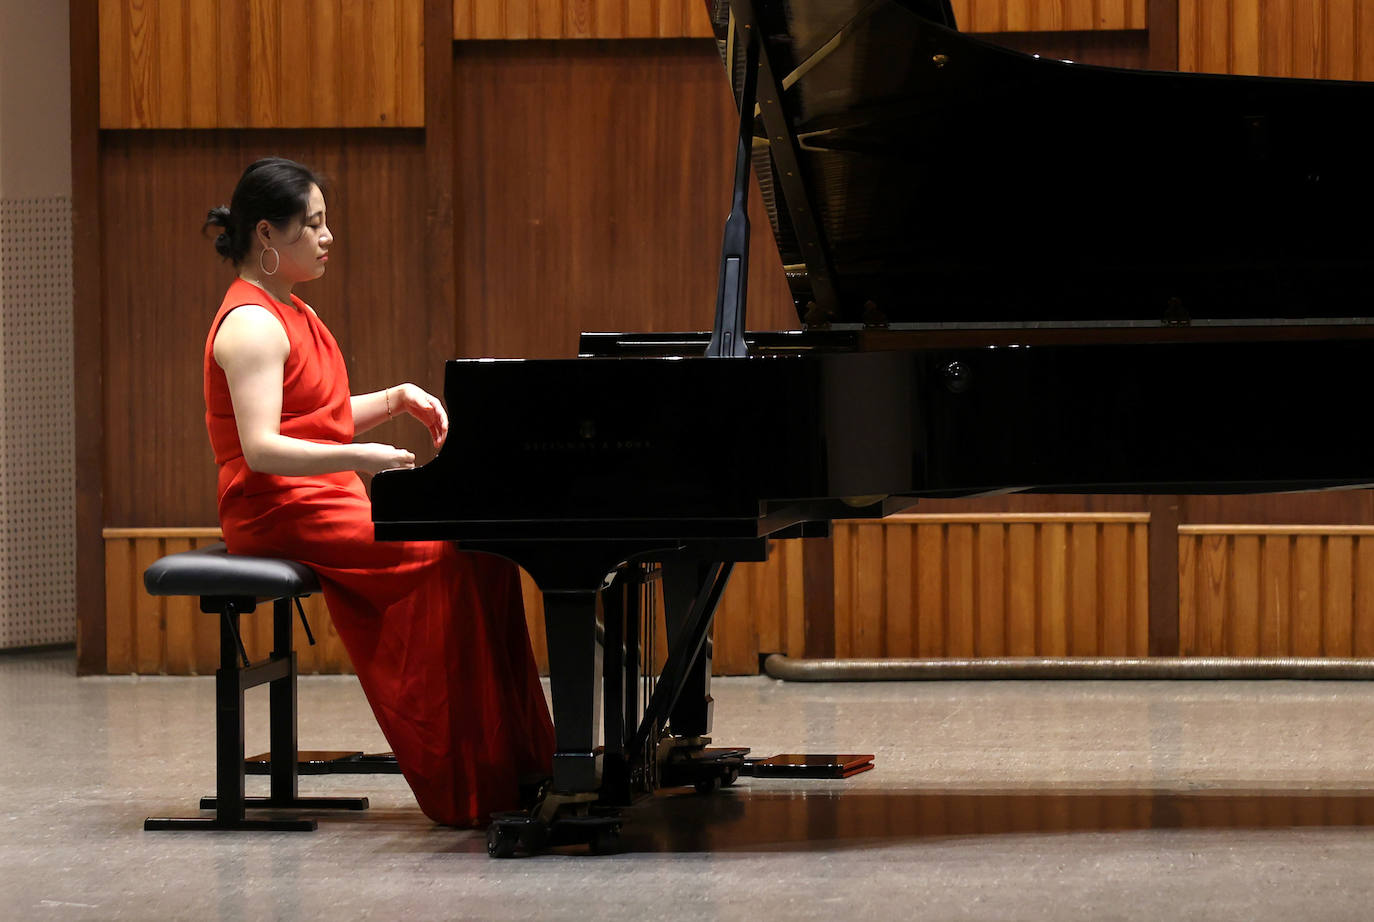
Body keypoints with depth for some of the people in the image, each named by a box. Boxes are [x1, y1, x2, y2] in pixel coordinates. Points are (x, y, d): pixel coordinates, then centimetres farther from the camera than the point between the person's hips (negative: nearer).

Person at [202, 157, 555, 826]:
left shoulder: (291, 313, 19)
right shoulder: (251, 323, -14)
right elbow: (261, 448, -24)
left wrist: (400, 399, 11)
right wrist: (357, 457, -33)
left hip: (325, 502, 10)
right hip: (281, 513, -10)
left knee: (478, 546, -3)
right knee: (451, 557, -23)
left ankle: (506, 764, -4)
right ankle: (465, 785, -19)